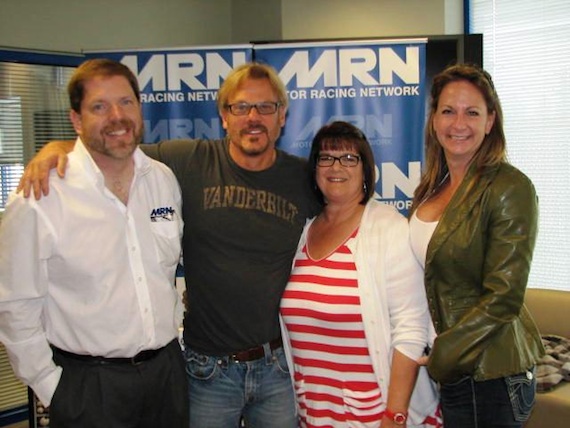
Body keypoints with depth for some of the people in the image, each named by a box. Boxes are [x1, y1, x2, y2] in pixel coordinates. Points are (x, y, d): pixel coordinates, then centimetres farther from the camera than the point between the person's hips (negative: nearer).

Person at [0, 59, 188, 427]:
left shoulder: (165, 180, 2)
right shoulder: (39, 199, -15)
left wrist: (175, 329, 13)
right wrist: (53, 388, -8)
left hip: (167, 369, 5)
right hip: (88, 385, -4)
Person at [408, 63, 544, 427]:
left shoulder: (510, 189, -16)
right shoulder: (432, 187, 6)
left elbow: (503, 299, -18)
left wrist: (438, 358, -17)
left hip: (486, 375, -6)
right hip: (441, 372, 6)